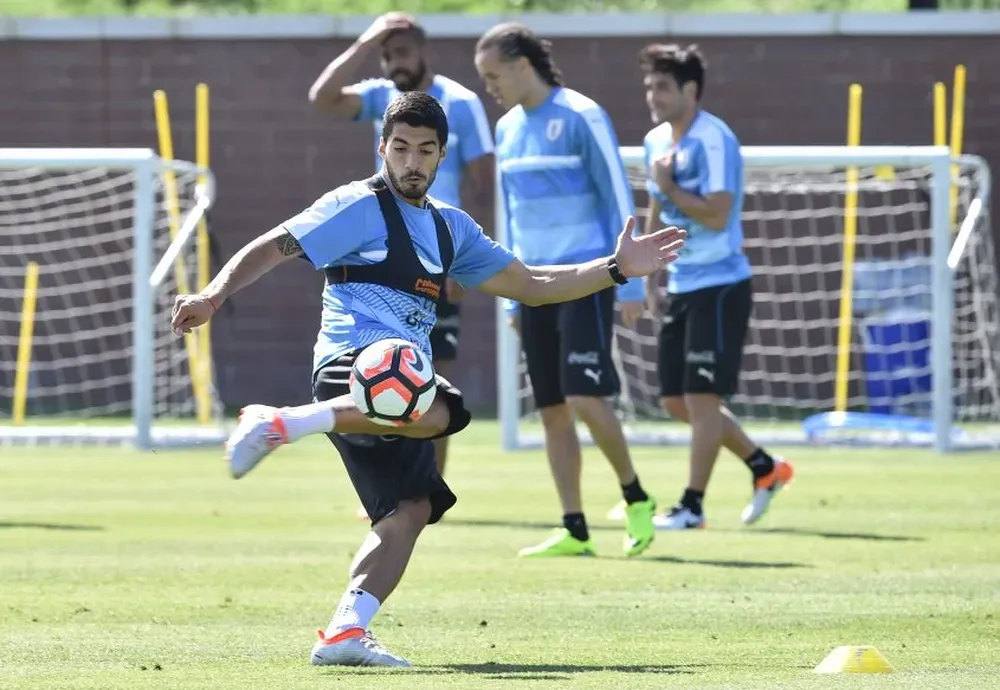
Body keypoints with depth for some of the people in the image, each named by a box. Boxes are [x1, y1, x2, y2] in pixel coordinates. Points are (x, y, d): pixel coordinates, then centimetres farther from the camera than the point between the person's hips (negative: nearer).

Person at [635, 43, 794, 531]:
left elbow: (717, 216, -24)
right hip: (682, 287, 9)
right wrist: (650, 279, 18)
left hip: (719, 285, -9)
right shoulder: (656, 141, 10)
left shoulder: (713, 141, -16)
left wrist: (669, 188, -17)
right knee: (676, 400, 10)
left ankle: (692, 506, -1)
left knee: (701, 397, -8)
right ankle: (765, 468, 24)